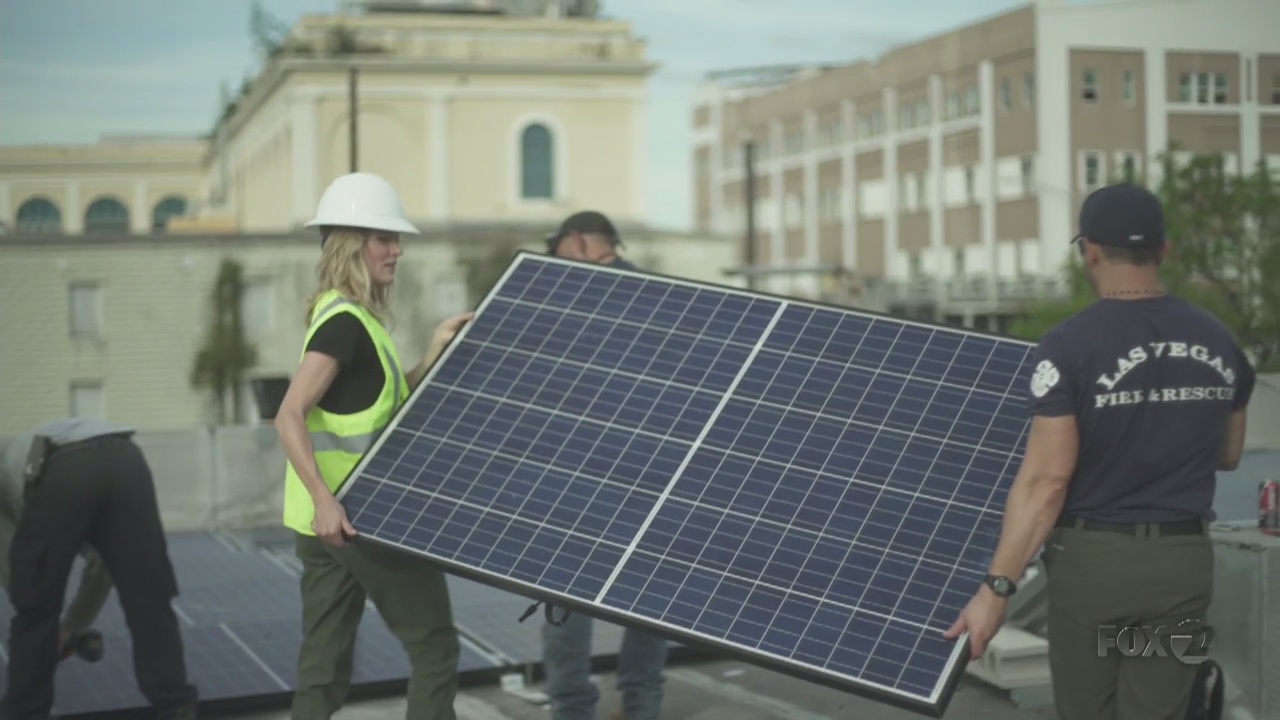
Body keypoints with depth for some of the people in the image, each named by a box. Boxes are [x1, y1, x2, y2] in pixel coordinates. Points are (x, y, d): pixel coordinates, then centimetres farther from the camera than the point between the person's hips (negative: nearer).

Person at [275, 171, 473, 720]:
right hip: (357, 515, -9)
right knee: (434, 643, 4)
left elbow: (389, 407, 19)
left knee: (324, 664, 11)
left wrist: (437, 350, 9)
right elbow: (289, 416, -23)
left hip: (329, 519, 9)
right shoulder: (345, 322, -15)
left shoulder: (354, 319, 13)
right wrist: (324, 499, -33)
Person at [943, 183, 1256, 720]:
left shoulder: (1071, 346, -14)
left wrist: (997, 587, -16)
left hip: (1093, 557, -4)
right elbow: (1228, 455, 16)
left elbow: (1046, 481, -18)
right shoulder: (1218, 343, 3)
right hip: (1184, 560, 4)